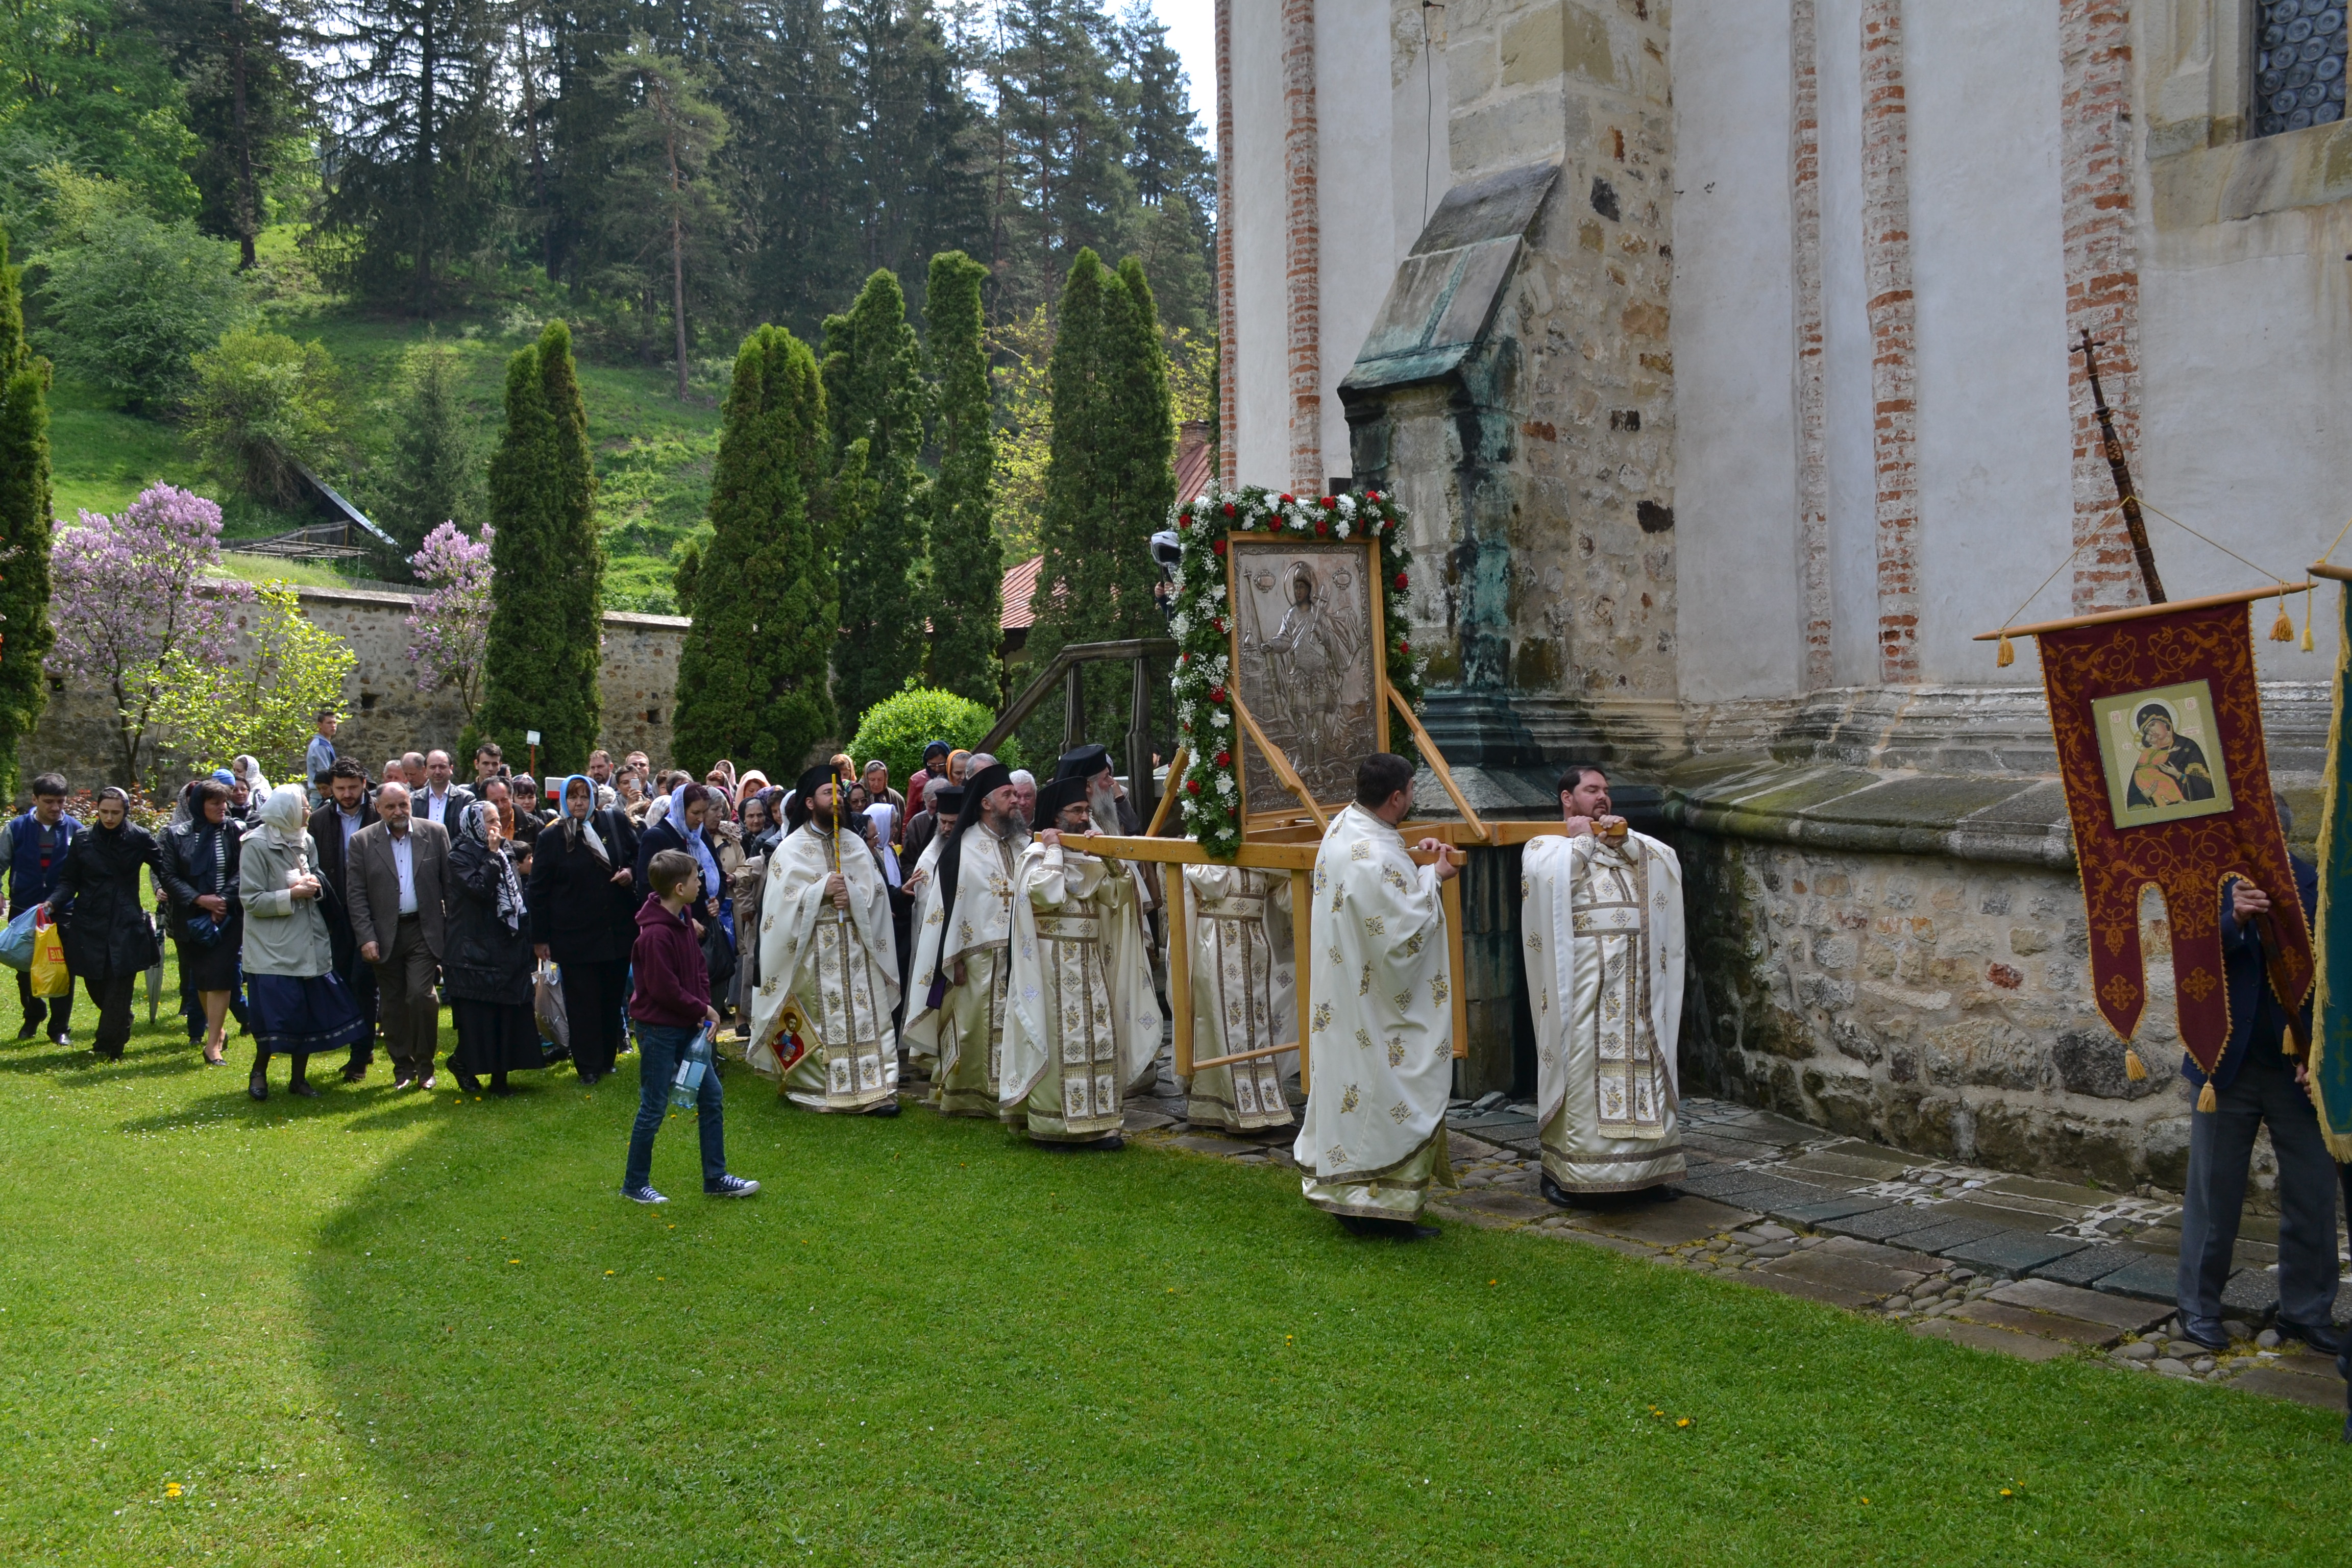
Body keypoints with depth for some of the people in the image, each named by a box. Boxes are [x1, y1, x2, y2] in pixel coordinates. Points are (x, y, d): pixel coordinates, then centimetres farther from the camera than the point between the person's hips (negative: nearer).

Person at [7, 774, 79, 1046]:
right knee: (25, 970, 10)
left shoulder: (75, 829, -3)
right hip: (23, 911, 1)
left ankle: (60, 1028, 11)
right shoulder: (17, 828, -1)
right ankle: (33, 1016, 32)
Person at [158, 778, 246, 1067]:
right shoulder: (176, 835, 1)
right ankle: (216, 1028, 28)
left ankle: (213, 1044, -8)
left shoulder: (234, 832, -1)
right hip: (190, 918, 2)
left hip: (227, 916, -2)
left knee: (219, 977, -9)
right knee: (200, 977, 10)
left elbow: (241, 872, -4)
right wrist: (199, 899, -12)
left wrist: (223, 901, -16)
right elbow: (168, 875, -1)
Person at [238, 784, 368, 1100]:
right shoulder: (257, 845, -10)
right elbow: (251, 900, -12)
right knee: (276, 1013, -6)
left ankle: (299, 1078, 19)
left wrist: (315, 885, -3)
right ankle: (259, 1073, 19)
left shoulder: (306, 841, 8)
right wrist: (293, 895, -18)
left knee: (310, 1012, 6)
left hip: (310, 943, 6)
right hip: (273, 948, -6)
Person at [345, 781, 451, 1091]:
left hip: (424, 931, -1)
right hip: (384, 935, 2)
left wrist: (453, 929, -1)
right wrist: (366, 937, -8)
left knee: (421, 995, -12)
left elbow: (449, 884, 3)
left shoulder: (434, 833, 2)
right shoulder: (363, 841, 2)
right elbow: (356, 895, 0)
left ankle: (424, 1066, 3)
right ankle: (402, 1068, 19)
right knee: (393, 1004, 6)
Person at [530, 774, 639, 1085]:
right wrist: (540, 937, 0)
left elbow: (639, 855, 16)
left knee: (613, 998, 11)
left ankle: (608, 1059, 24)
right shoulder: (550, 837, -1)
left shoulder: (616, 823, 3)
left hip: (618, 929, 2)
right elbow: (539, 890, 1)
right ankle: (589, 1067, 10)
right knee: (582, 1003, 1)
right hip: (575, 934, -2)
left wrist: (632, 872, -8)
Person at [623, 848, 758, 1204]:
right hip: (659, 1030, -9)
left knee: (712, 1097, 10)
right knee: (653, 1108, 2)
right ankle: (635, 1184, 17)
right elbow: (664, 989, -22)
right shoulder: (655, 934, -22)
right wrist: (703, 1010, -11)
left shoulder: (683, 921, 8)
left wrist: (706, 1008, 0)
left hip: (688, 1027, 9)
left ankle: (716, 1178, 19)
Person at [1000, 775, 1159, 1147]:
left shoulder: (1088, 857, 15)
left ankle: (1096, 1123, 10)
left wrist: (1109, 857, -5)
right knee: (1058, 1039, -5)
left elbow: (1116, 895, 5)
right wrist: (1054, 850, -13)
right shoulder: (1038, 854, -5)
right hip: (1054, 962, -7)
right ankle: (1053, 1126, 1)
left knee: (1098, 1039, 5)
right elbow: (1044, 893, -24)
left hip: (1090, 960, 7)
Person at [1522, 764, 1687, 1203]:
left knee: (1641, 1062, 4)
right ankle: (1558, 1168, 0)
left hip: (1634, 976, 5)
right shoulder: (1546, 845, 8)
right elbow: (1548, 875, -15)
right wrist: (1581, 839, -2)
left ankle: (1641, 1164, 12)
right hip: (1581, 977, -5)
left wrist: (1623, 838, 0)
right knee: (1577, 1064, -6)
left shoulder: (1625, 843, 23)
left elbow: (1668, 862, 10)